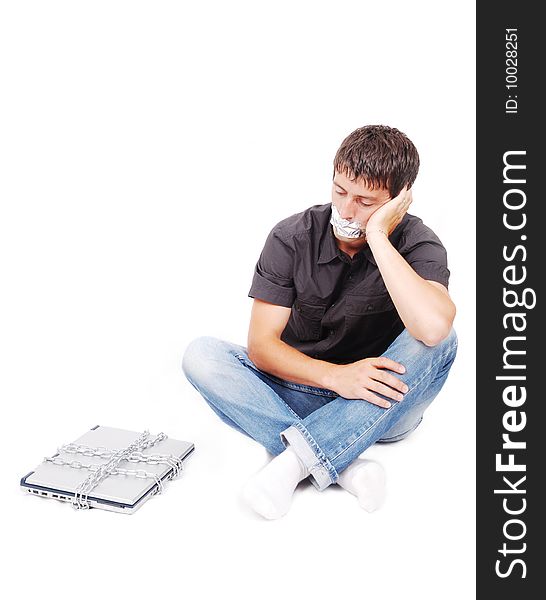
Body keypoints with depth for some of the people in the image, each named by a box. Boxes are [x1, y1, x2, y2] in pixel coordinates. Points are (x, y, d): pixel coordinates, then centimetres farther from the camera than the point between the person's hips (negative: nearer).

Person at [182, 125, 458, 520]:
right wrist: (335, 375, -29)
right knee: (201, 356, -20)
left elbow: (432, 327, -37)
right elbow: (261, 343, -14)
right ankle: (344, 466, -31)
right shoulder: (292, 237, -10)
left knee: (440, 341, -30)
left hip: (380, 404, -1)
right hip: (303, 390, 2)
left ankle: (295, 460, -32)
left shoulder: (417, 244, -14)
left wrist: (377, 237, -31)